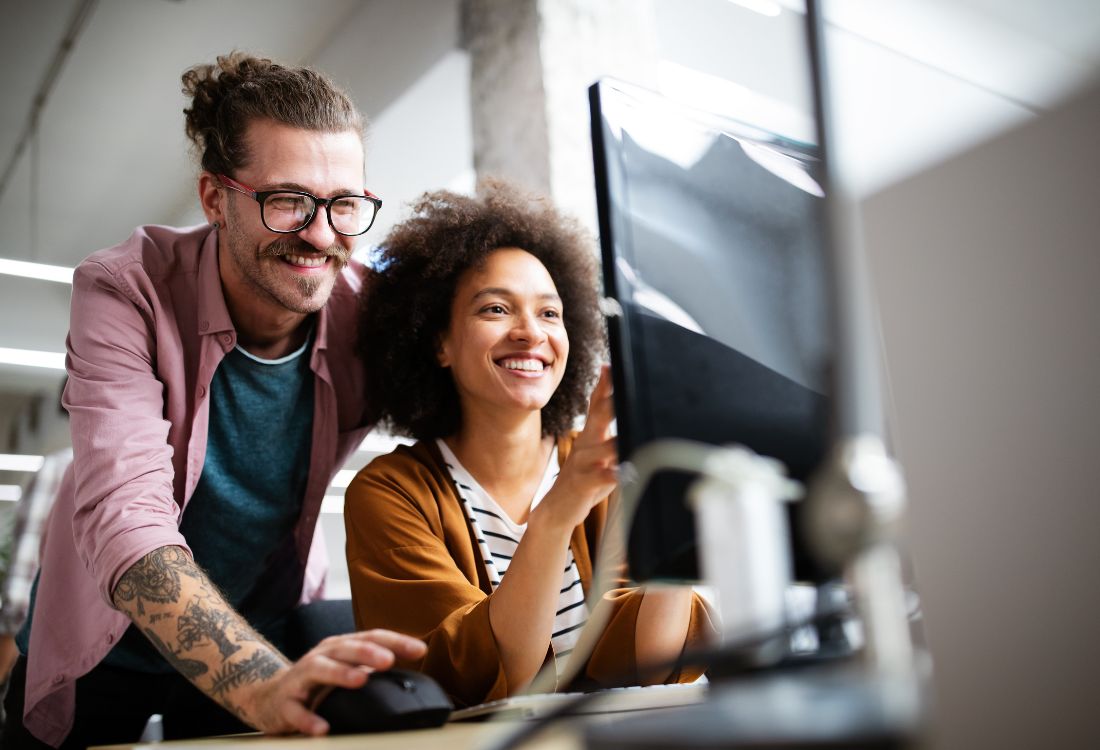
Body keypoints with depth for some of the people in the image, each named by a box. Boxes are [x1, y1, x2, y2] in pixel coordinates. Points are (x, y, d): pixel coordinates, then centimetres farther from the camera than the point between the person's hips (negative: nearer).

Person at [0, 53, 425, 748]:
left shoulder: (371, 316, -20)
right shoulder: (126, 292, -26)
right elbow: (123, 519, -36)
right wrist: (265, 686, -51)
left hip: (263, 639, 1)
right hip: (105, 645, -1)